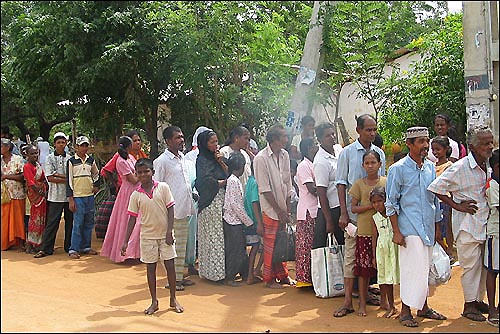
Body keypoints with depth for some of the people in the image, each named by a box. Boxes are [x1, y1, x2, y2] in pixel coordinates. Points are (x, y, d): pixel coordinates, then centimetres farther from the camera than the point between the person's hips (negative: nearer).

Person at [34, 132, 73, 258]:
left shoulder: (70, 158, 6)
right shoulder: (50, 158, 2)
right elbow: (50, 178, -6)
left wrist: (58, 175, -11)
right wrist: (66, 180, -10)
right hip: (55, 196, -2)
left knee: (70, 221, 7)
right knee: (52, 222, -1)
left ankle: (69, 246, 18)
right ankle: (45, 248, 4)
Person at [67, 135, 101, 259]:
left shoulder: (91, 160, 10)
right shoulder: (72, 161, -4)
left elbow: (96, 174, 27)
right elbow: (69, 181, -6)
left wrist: (96, 185, 11)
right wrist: (70, 199, -10)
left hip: (90, 196, 5)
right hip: (77, 197, -5)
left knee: (89, 223, 9)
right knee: (78, 224, -7)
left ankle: (86, 247, 18)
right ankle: (73, 249, -1)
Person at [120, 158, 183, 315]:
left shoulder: (163, 187, -5)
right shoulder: (136, 195, -2)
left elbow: (170, 210, -4)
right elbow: (132, 219, 1)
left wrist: (169, 232, -11)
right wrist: (125, 241, -2)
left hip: (165, 234, -1)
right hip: (148, 236, 1)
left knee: (170, 266, 3)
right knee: (150, 268, 7)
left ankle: (173, 299, 20)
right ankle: (154, 302, 20)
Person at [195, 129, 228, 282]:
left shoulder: (218, 157, 15)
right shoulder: (202, 160, -7)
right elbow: (209, 182, -16)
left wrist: (221, 162, -5)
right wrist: (226, 181, -2)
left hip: (222, 200, 7)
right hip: (211, 202, -7)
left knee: (222, 235, 7)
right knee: (212, 236, -2)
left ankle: (221, 269, 13)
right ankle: (213, 271, 5)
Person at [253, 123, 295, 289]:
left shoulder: (284, 155, 6)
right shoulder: (261, 158, -15)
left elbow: (288, 183, 10)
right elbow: (265, 189, -16)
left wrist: (288, 209, 6)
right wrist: (279, 210, -13)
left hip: (282, 209, 6)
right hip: (270, 210, -6)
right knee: (270, 244, 3)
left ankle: (282, 275, 28)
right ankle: (269, 279, 16)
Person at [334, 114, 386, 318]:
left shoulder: (380, 153, 9)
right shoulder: (348, 152, -2)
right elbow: (341, 184, -3)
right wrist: (343, 213, -9)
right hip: (354, 213, -4)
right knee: (351, 255, -3)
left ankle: (366, 291, 27)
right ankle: (348, 301, 0)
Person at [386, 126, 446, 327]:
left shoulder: (430, 167, 10)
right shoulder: (398, 169, -7)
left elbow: (435, 199, 18)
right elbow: (391, 203, -7)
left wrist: (437, 228, 17)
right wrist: (396, 232, -11)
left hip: (428, 228, 6)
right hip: (410, 229, -6)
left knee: (425, 269, 14)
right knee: (413, 269, -6)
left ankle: (423, 307, 27)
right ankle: (405, 311, 6)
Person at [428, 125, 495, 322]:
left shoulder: (489, 166, 5)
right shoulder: (460, 168, -15)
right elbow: (436, 188, -15)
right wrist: (456, 205, -13)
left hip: (485, 223, 6)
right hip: (467, 225, -6)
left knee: (484, 265, 15)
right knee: (471, 265, 1)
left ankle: (479, 300, 31)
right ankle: (469, 305, 15)